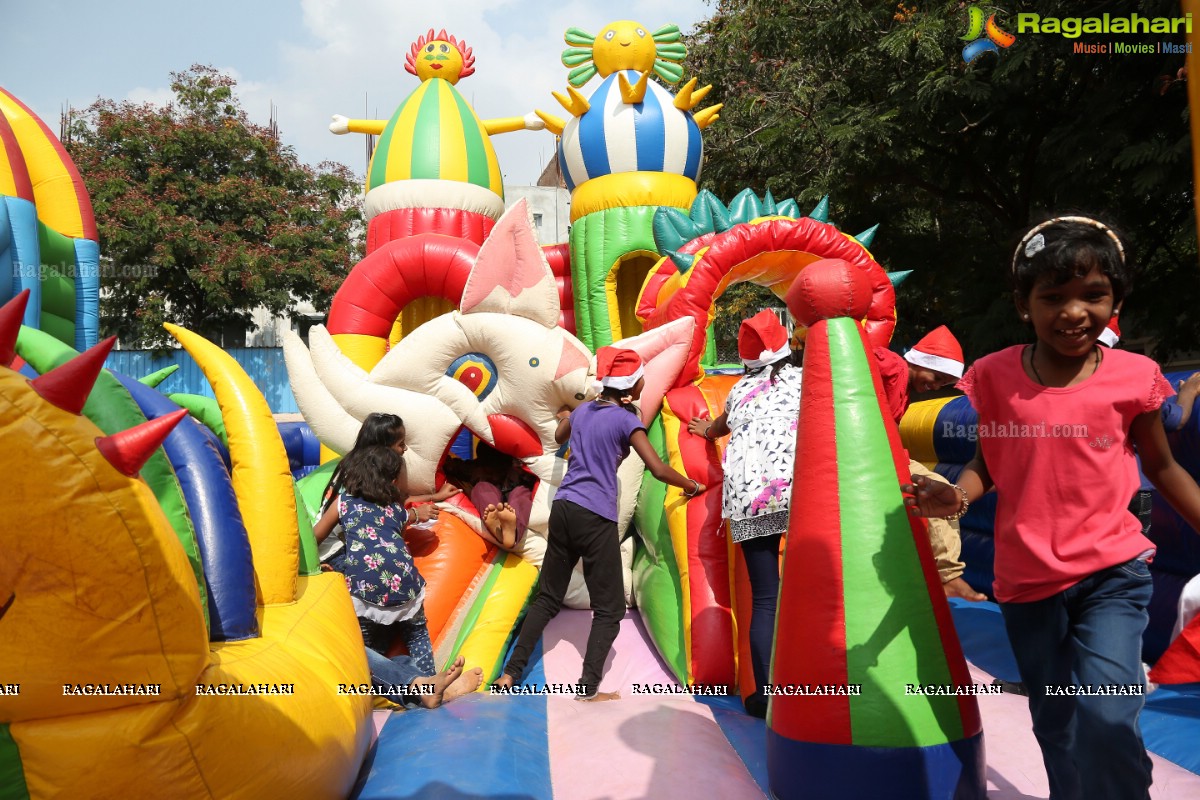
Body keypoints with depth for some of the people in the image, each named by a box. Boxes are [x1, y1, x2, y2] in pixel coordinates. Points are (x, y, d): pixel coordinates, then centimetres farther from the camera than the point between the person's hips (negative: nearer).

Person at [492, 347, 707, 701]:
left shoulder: (583, 409, 12)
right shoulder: (626, 419, -7)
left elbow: (559, 436, 34)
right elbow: (658, 469, -12)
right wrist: (692, 486, 5)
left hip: (562, 509, 7)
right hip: (596, 517, -7)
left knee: (547, 598, 16)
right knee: (610, 608, 4)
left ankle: (511, 673, 16)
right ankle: (588, 687, -3)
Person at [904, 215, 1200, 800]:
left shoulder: (1133, 376, -6)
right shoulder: (996, 376, -6)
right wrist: (957, 496, -17)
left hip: (1111, 571, -1)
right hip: (1027, 580, 2)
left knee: (1106, 718, -18)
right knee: (1057, 733, 17)